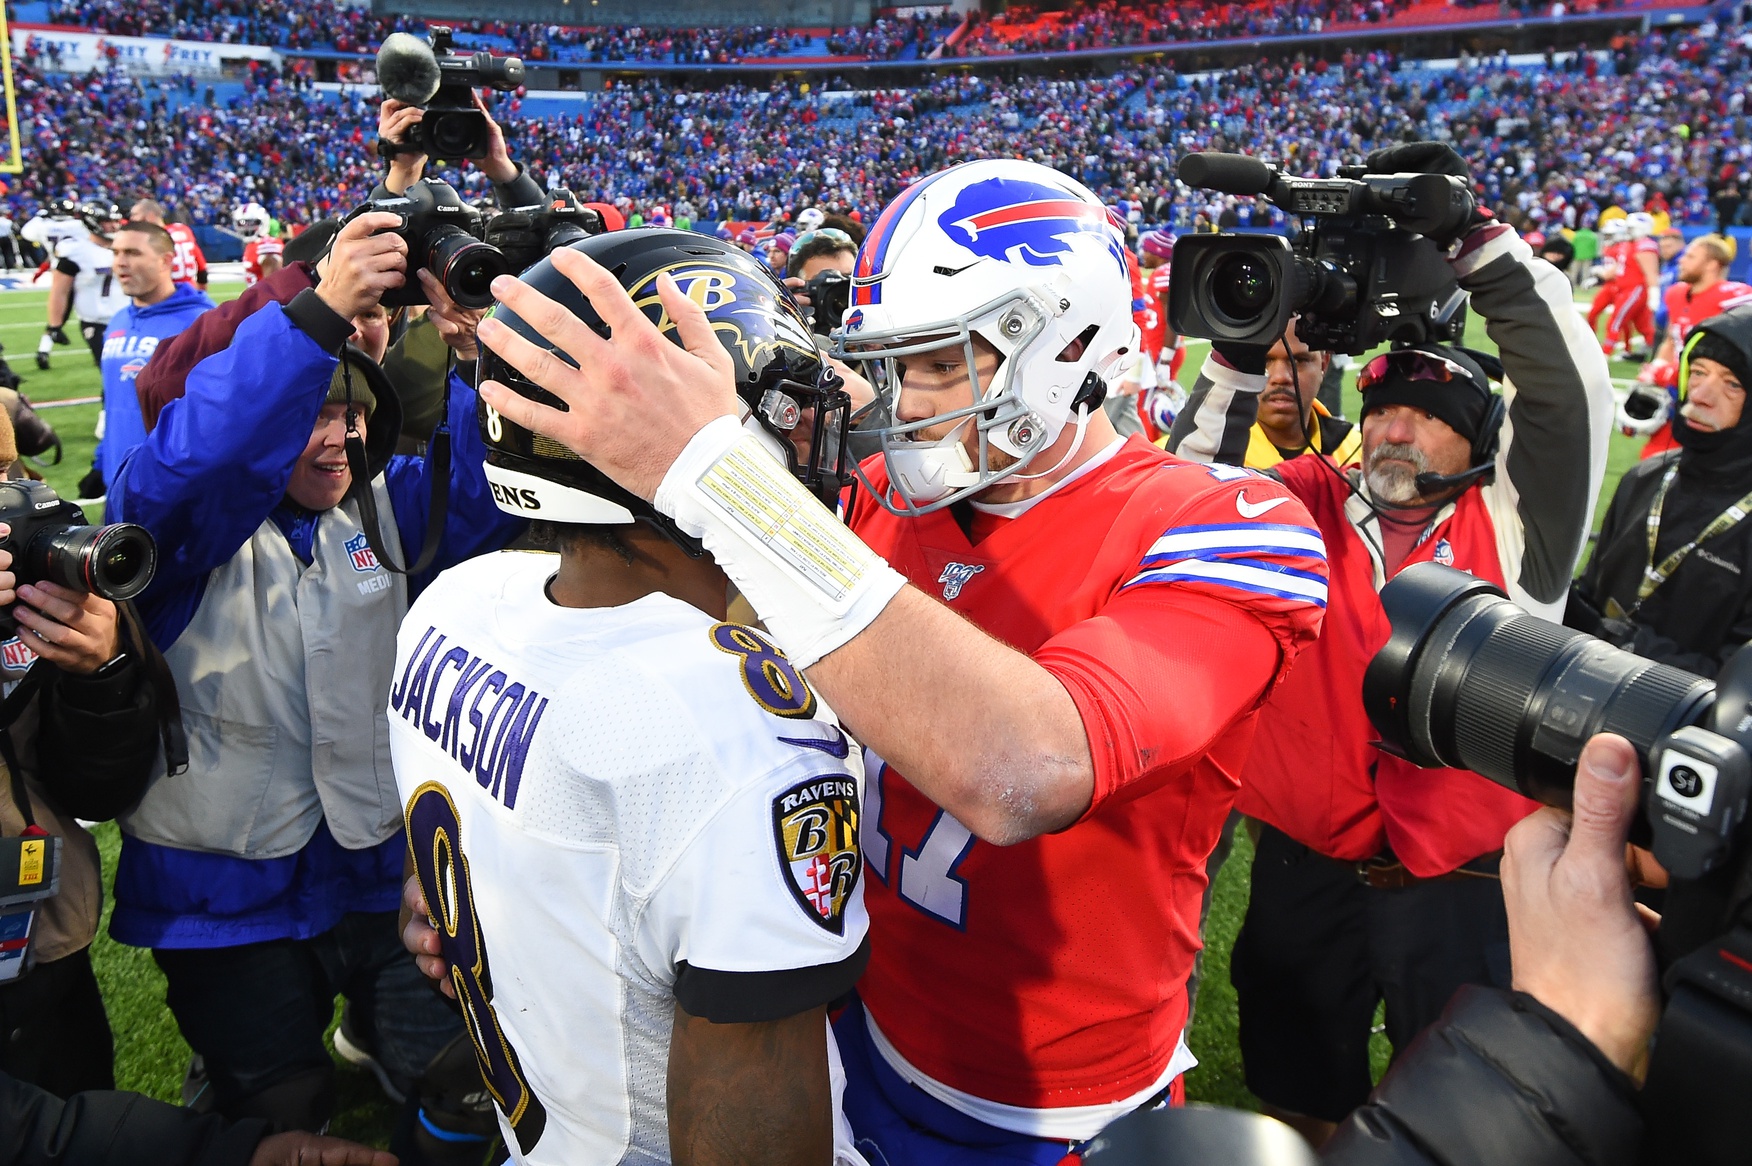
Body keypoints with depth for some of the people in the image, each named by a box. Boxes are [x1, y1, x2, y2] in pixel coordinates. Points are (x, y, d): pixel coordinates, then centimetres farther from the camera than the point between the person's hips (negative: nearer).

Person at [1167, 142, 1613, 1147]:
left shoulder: (1513, 528, -3)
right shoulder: (1312, 507, 2)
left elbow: (1569, 385, -14)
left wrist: (1474, 238, -21)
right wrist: (1245, 353, -17)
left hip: (1462, 883, -2)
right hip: (1306, 866, 2)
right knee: (1300, 1105, 22)